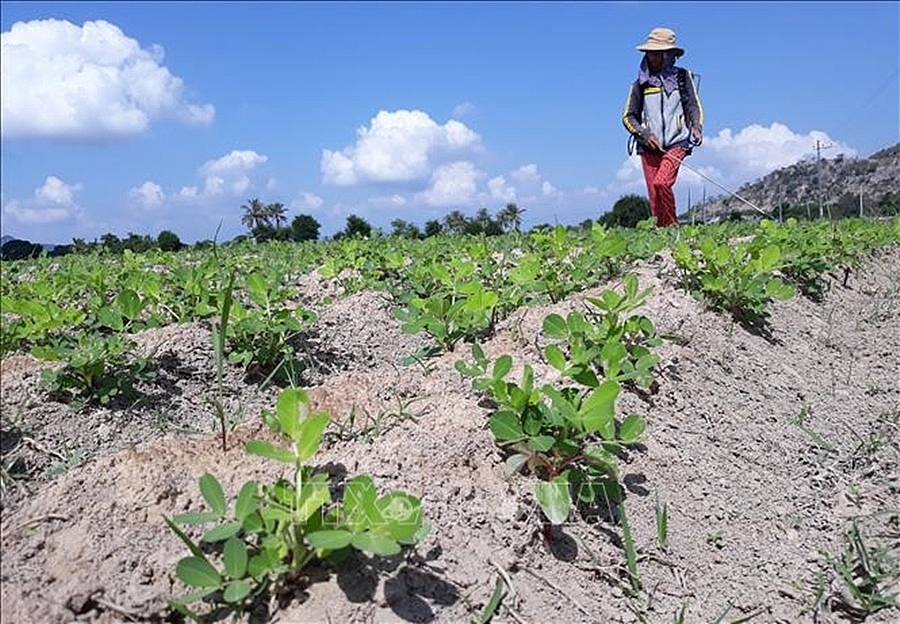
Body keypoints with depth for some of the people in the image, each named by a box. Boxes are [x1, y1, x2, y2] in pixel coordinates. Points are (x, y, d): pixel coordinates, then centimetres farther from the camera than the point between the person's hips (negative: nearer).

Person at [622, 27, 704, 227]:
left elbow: (693, 105, 8)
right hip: (649, 147, 3)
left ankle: (672, 226, -9)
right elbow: (628, 116, 11)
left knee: (661, 182, -24)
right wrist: (644, 134, -6)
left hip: (676, 143, -2)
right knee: (654, 196, -2)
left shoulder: (682, 77, 9)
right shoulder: (641, 83, 11)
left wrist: (697, 127, -11)